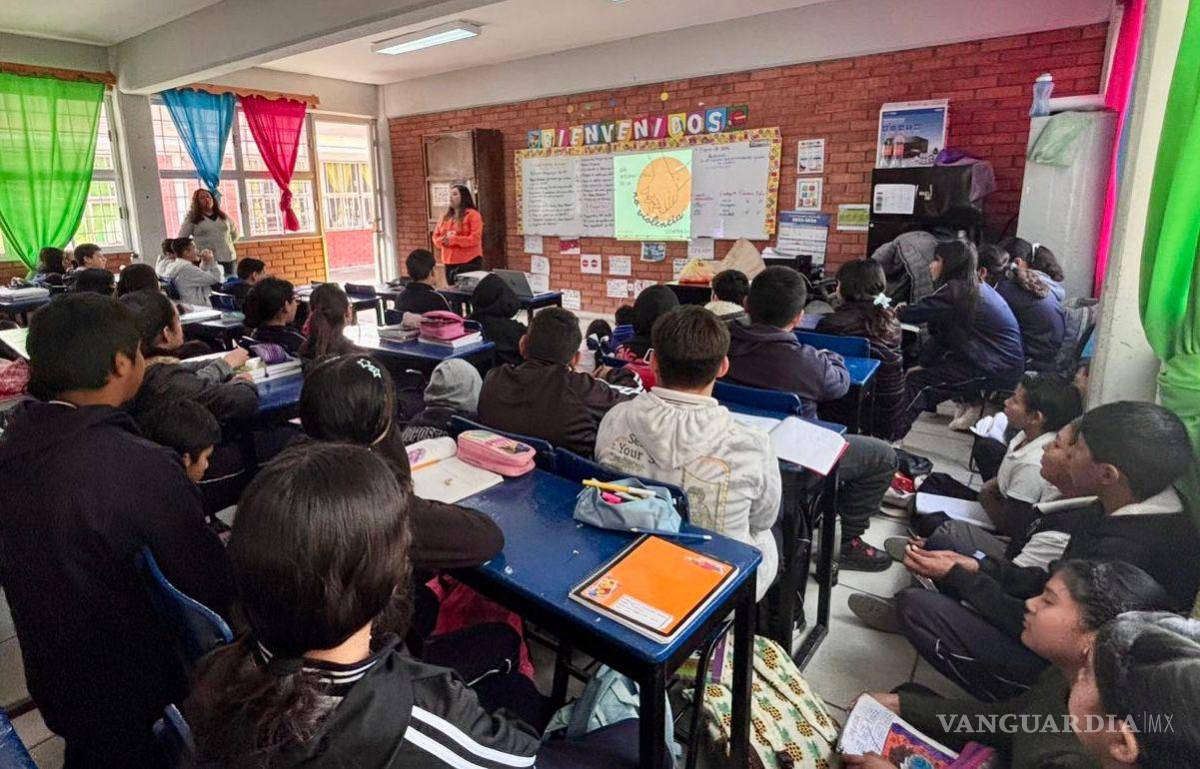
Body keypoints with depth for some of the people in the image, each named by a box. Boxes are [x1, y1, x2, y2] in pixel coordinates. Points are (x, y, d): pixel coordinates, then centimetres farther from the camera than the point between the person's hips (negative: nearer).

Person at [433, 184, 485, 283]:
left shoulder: (472, 214, -4)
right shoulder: (445, 216, 16)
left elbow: (475, 238, -14)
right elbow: (436, 237, 15)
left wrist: (453, 240, -19)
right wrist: (443, 240, -9)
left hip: (469, 262, -6)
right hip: (449, 263, 7)